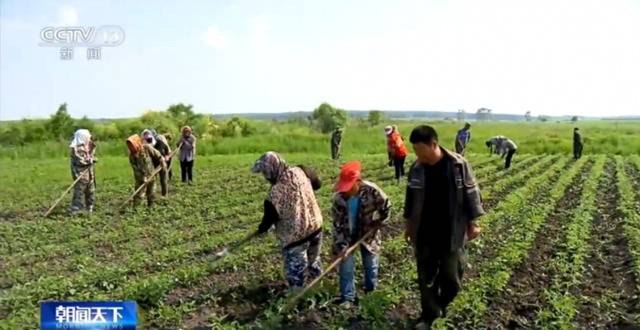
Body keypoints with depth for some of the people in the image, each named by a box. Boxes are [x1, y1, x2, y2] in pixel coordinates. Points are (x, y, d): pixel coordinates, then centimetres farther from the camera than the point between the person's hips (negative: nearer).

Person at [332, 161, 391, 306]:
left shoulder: (371, 190, -28)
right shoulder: (339, 197, -24)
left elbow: (386, 207, -8)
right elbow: (338, 224, -18)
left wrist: (377, 223, -5)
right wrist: (340, 246, -22)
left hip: (368, 234, 0)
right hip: (347, 235, 0)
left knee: (371, 264, 17)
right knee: (345, 266, -2)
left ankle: (371, 288, 44)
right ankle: (347, 297, 15)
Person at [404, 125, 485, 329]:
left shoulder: (458, 165, -14)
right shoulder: (416, 168, -4)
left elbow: (471, 194, -5)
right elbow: (411, 199, 8)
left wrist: (473, 223, -3)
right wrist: (409, 225, 13)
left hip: (452, 233, -2)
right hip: (424, 234, 3)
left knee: (451, 275, 8)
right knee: (426, 277, 10)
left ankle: (443, 303, 37)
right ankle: (429, 313, 29)